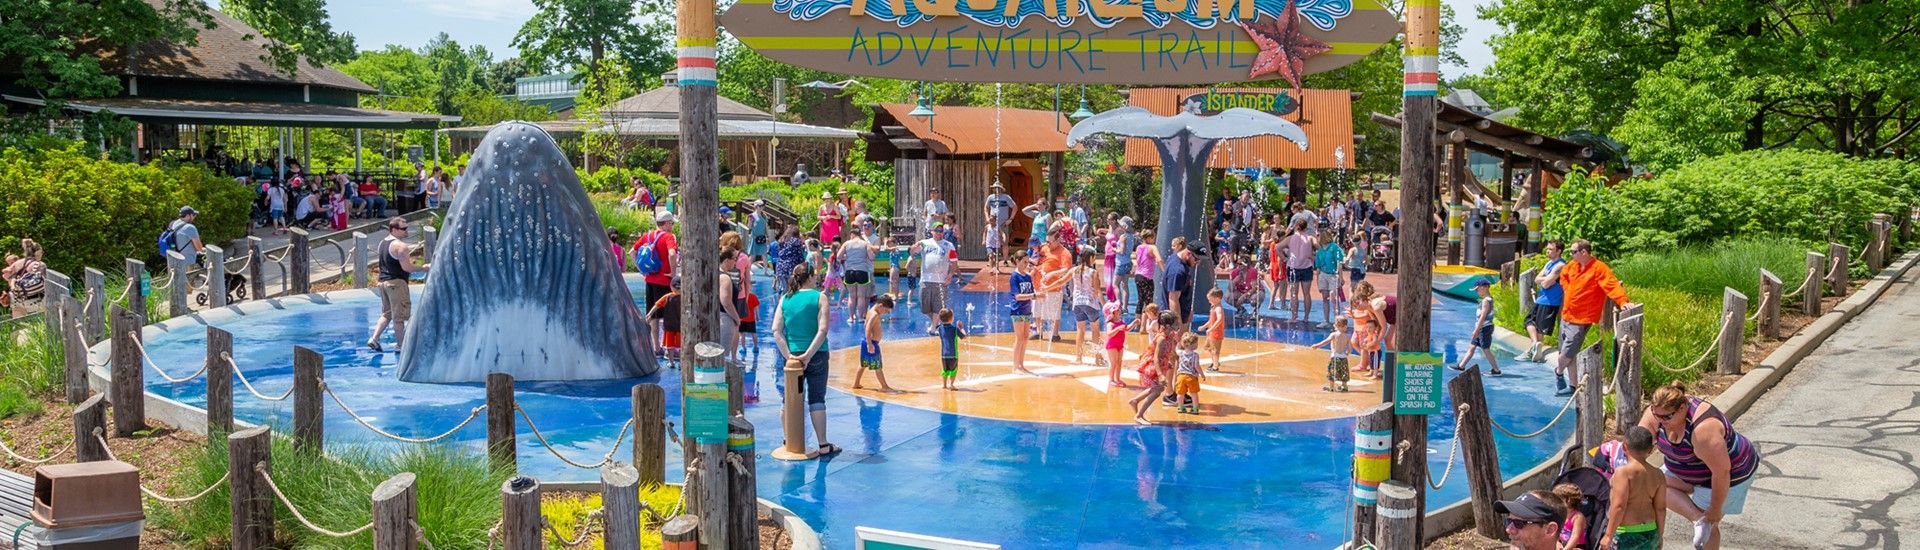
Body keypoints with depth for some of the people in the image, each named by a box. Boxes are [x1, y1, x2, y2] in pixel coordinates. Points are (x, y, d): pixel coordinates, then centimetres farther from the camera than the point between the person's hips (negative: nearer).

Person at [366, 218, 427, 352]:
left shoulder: (383, 243, 14)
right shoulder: (399, 245, -15)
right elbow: (406, 267, -19)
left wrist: (415, 248, 22)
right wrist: (422, 268, -5)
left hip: (383, 281, 9)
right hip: (396, 282, -9)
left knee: (386, 313, 16)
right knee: (399, 316, 0)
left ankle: (374, 339, 5)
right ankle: (400, 345, 6)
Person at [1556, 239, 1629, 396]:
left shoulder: (1599, 268, -15)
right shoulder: (1572, 266, 7)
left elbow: (1612, 286, -26)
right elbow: (1563, 274, 29)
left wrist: (1623, 302, -39)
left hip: (1580, 321, -8)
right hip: (1566, 317, 8)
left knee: (1567, 354, -5)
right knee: (1568, 355, 12)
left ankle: (1558, 372, 27)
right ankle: (1573, 387, 23)